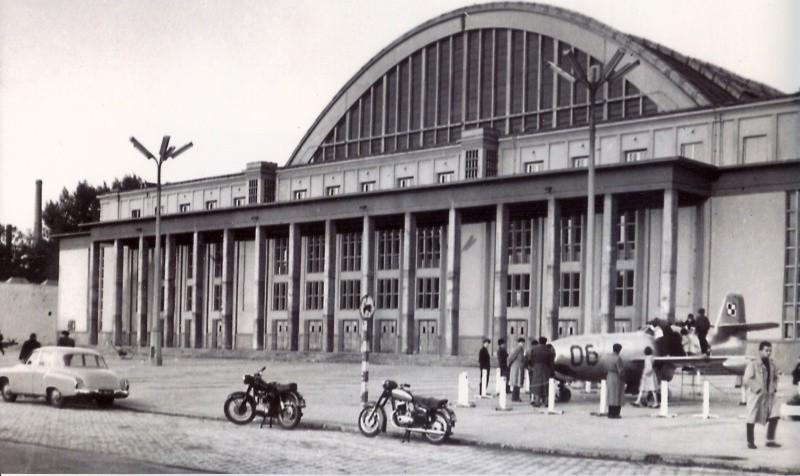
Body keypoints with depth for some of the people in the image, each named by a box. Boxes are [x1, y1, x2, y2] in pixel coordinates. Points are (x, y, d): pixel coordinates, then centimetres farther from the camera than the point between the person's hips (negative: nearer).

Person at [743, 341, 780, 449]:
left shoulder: (772, 364, 9)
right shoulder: (753, 364, -9)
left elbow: (775, 377, 21)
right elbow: (747, 379, -13)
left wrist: (774, 387, 5)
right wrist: (757, 389, -17)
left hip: (769, 395, 5)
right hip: (755, 395, -5)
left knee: (774, 416, -5)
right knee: (752, 419, 2)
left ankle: (770, 440, 6)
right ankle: (750, 442, 15)